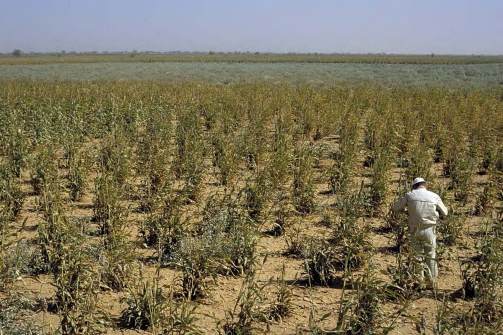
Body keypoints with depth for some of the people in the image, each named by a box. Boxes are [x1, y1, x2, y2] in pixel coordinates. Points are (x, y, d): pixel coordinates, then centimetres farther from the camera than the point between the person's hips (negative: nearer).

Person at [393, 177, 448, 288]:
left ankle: (419, 280, 13)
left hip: (415, 230, 0)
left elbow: (396, 207, 6)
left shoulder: (409, 195, -1)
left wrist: (406, 210, 21)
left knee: (417, 254, 11)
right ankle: (432, 280, 16)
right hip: (429, 229, 0)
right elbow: (444, 212, 10)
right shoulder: (434, 196, 0)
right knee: (431, 255, 12)